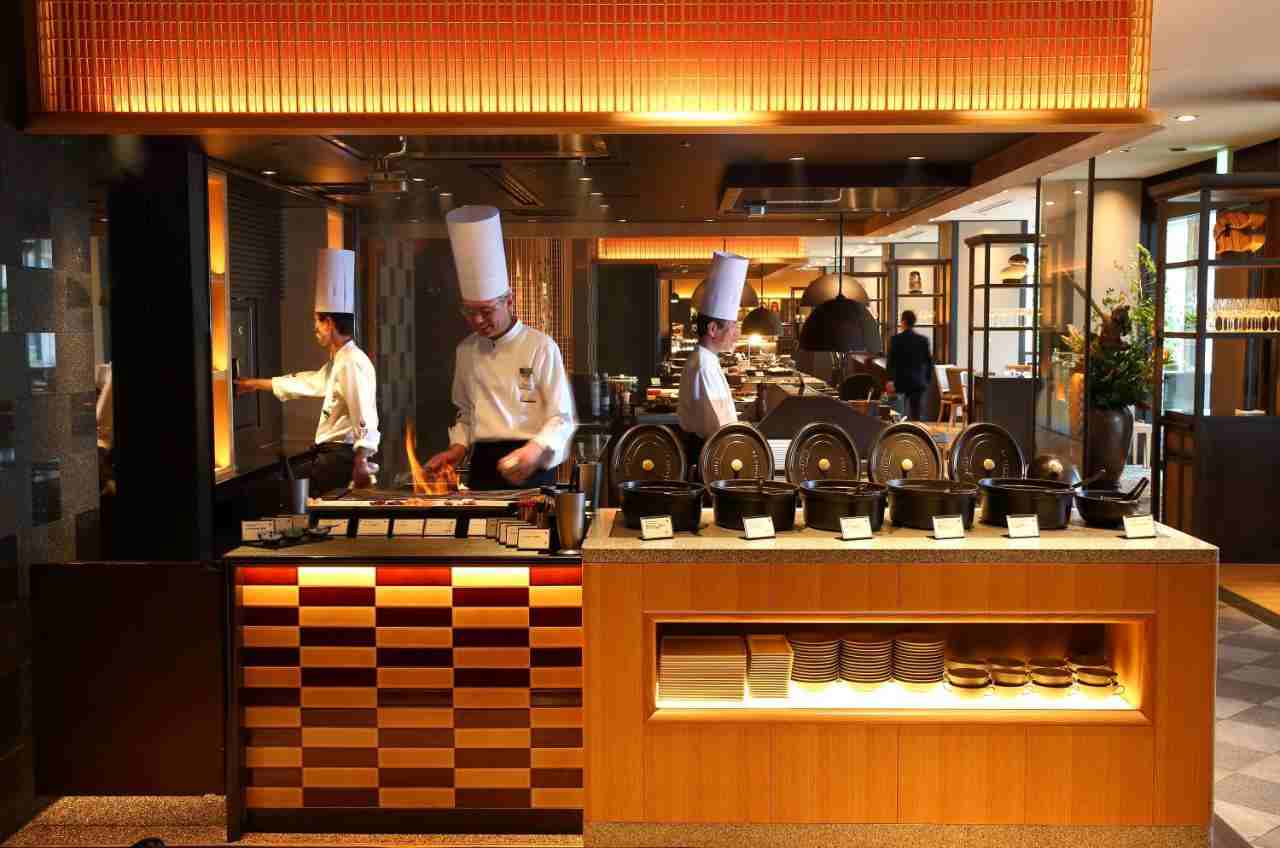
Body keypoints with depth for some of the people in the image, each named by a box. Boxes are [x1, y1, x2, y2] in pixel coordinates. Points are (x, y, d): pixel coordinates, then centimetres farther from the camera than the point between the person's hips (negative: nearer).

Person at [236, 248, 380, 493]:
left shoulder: (352, 363, -18)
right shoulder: (338, 361, 17)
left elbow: (365, 419, -26)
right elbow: (307, 383, 31)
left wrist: (361, 465, -31)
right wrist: (256, 384, 39)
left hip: (342, 455, -11)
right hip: (332, 451, 11)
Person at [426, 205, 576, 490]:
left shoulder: (541, 347, -6)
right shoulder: (466, 350, 10)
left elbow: (562, 418, -8)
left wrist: (534, 450, -25)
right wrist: (458, 448, 6)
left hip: (530, 469, -4)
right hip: (483, 467, 4)